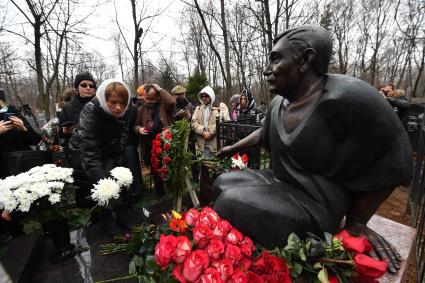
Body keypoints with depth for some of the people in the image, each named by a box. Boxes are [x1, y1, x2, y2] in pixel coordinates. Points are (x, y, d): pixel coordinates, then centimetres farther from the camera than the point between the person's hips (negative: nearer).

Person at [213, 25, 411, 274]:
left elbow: (392, 164, -13)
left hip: (312, 209, -8)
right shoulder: (278, 103, 2)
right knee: (222, 183, 9)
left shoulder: (346, 98, -24)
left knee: (231, 202, -24)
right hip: (280, 184, 8)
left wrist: (356, 222, -7)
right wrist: (233, 148, 29)